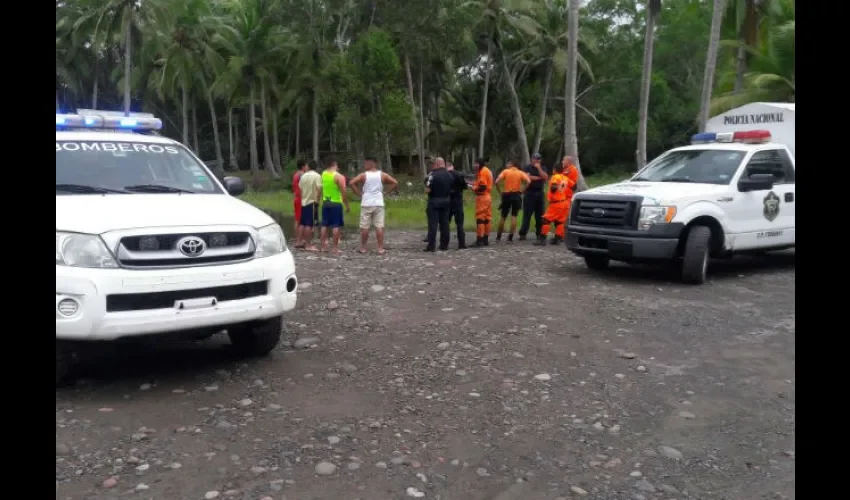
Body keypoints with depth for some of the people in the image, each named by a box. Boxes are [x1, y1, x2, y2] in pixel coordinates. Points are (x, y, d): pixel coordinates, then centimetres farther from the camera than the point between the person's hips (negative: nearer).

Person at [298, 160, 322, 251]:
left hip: (304, 202, 6)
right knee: (310, 225, -6)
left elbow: (300, 188, 11)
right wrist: (317, 200, -8)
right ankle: (308, 245, -5)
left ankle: (303, 241, 21)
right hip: (312, 202, -6)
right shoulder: (317, 176, -9)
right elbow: (319, 189, -17)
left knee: (303, 223, 14)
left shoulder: (303, 176, 7)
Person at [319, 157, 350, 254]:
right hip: (336, 203, -6)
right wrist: (347, 206, -5)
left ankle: (323, 246, 15)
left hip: (325, 203, 6)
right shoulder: (339, 176, -13)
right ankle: (335, 248, -1)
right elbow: (343, 193, -14)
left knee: (324, 225, 11)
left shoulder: (323, 174, 5)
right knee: (336, 226, -1)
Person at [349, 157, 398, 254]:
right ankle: (380, 248, 2)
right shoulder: (382, 175, 4)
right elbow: (395, 183, 1)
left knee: (364, 227, 5)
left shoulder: (363, 175, -2)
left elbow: (352, 183, -13)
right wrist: (385, 191, 5)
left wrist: (359, 193, -4)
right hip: (378, 204, 1)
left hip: (366, 204, -1)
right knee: (379, 227, 1)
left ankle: (363, 248, 12)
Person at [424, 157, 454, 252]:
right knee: (444, 223, 9)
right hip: (446, 201, 6)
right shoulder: (450, 175, 6)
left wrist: (427, 185, 2)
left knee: (433, 224, -3)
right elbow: (452, 188, 12)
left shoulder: (433, 175, -16)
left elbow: (427, 190, -16)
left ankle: (431, 246, -4)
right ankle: (444, 245, 14)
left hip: (434, 201, -6)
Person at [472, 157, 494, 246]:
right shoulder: (488, 171, 19)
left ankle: (480, 239, -9)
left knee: (480, 218, -8)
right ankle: (486, 239, 14)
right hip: (487, 196, 10)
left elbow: (482, 186, -19)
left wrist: (473, 188, -5)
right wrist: (475, 185, 9)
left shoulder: (482, 171, -12)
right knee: (486, 218, 10)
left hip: (481, 197, -10)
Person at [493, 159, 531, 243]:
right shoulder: (521, 173, 4)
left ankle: (498, 237, 19)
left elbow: (496, 182, -10)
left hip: (506, 195, 0)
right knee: (514, 216, 4)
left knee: (503, 217, 11)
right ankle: (510, 237, -1)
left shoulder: (505, 171, 2)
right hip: (516, 195, 0)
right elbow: (528, 182, -12)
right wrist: (522, 191, -4)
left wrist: (500, 191, 0)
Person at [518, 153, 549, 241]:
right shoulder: (528, 168, 3)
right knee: (527, 214, -6)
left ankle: (539, 233, 11)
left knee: (540, 215, 4)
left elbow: (546, 177, -3)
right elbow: (528, 177, -14)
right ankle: (522, 234, -4)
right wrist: (539, 178, -5)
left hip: (540, 193, 4)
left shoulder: (542, 168, 14)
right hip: (530, 193, -4)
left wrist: (539, 168, -7)